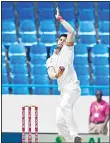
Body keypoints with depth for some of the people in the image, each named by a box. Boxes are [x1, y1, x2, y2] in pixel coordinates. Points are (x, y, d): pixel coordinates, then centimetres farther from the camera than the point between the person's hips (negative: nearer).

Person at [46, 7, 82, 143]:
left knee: (64, 106, -35)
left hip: (72, 87, -8)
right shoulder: (50, 60, 20)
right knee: (60, 122, 4)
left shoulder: (67, 50, 8)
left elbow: (71, 31, -6)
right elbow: (51, 75, 1)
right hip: (63, 90, 8)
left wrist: (59, 18, -1)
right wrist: (57, 74, -22)